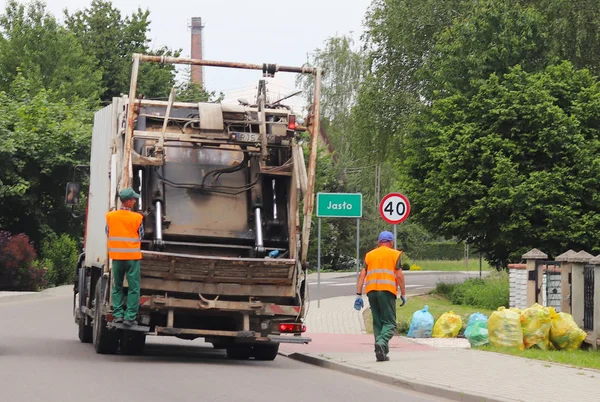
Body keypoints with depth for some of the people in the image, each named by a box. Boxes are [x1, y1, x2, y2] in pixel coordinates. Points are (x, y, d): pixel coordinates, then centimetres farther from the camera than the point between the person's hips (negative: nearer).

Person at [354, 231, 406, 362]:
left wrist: (359, 295, 8)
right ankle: (382, 342, -30)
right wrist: (403, 294, 5)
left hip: (371, 290, 4)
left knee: (377, 322, 11)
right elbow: (399, 275, -1)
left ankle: (382, 352, 4)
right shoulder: (394, 254, 8)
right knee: (389, 323, -2)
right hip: (387, 290, -4)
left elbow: (362, 275, 9)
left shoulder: (369, 255, 18)